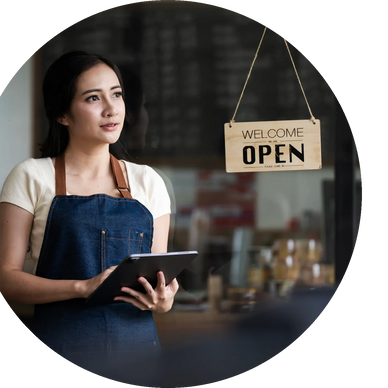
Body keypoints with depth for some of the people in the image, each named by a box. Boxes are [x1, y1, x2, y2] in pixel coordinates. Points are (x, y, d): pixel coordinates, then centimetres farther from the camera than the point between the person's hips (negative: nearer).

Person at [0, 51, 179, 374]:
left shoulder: (147, 181, 13)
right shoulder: (31, 177, 3)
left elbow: (161, 278, 15)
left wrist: (163, 300, -9)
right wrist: (83, 287, -18)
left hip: (137, 345, 3)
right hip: (62, 345, -3)